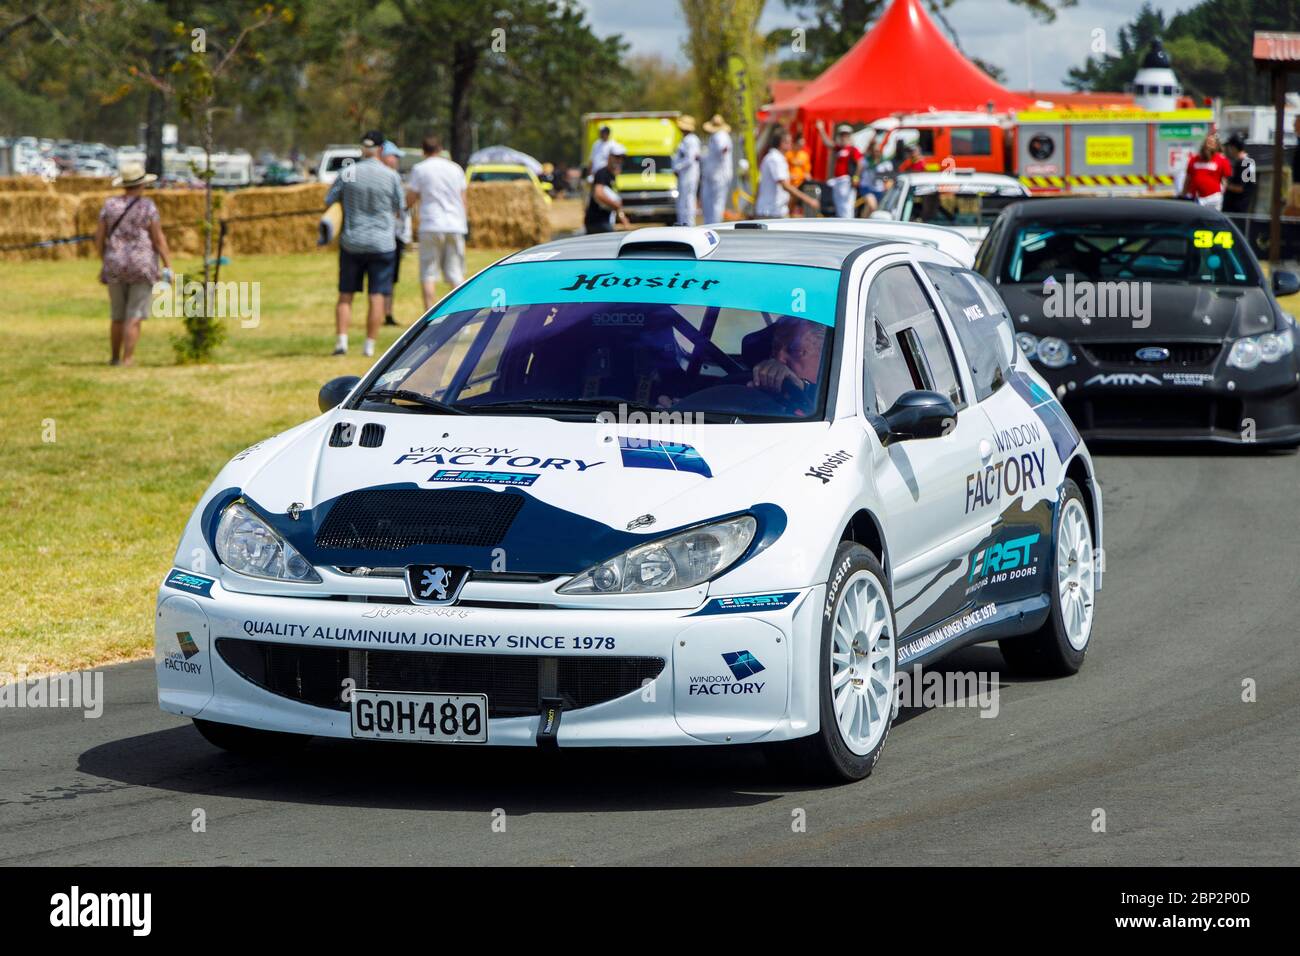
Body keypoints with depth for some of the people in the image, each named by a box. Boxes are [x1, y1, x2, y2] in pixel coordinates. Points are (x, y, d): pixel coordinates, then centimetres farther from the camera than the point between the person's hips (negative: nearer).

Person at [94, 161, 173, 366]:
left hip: (115, 267, 3)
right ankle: (127, 361, -12)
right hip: (142, 267, -3)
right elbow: (159, 239, -8)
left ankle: (115, 358, 25)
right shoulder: (148, 207, -7)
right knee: (134, 318, -4)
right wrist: (167, 267, -5)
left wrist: (104, 261, 17)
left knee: (118, 317, 17)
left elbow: (99, 237, 3)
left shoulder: (110, 205, 2)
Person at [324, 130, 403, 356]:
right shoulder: (391, 177, -6)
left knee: (345, 295, 8)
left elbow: (328, 203, 1)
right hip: (382, 243, -1)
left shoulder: (347, 174, -4)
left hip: (352, 242, 1)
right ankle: (370, 344, 2)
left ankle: (341, 340, -4)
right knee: (377, 296, 4)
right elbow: (398, 210, 4)